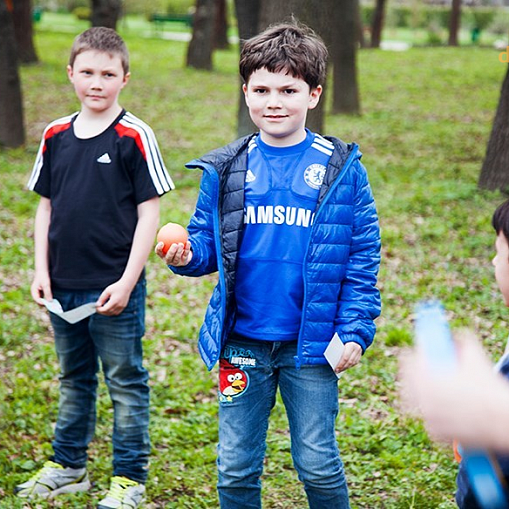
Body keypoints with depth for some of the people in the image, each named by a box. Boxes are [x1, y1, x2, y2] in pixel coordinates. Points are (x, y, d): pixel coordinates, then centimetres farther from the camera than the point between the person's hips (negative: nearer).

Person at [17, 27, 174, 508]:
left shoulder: (134, 136, -8)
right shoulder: (56, 135, 6)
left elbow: (149, 212, -9)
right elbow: (46, 206, 13)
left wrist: (127, 282, -13)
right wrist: (41, 270, 5)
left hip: (114, 289, -5)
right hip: (63, 288, 5)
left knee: (125, 383, 4)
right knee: (73, 379, 18)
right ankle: (67, 466, 31)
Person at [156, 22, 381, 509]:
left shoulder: (341, 168, -4)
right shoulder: (225, 170, 1)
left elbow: (363, 256, -2)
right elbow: (206, 242, 7)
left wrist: (354, 330, -8)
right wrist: (187, 255, -15)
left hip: (311, 344, -2)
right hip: (242, 342, 2)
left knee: (318, 465, 7)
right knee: (235, 469, 12)